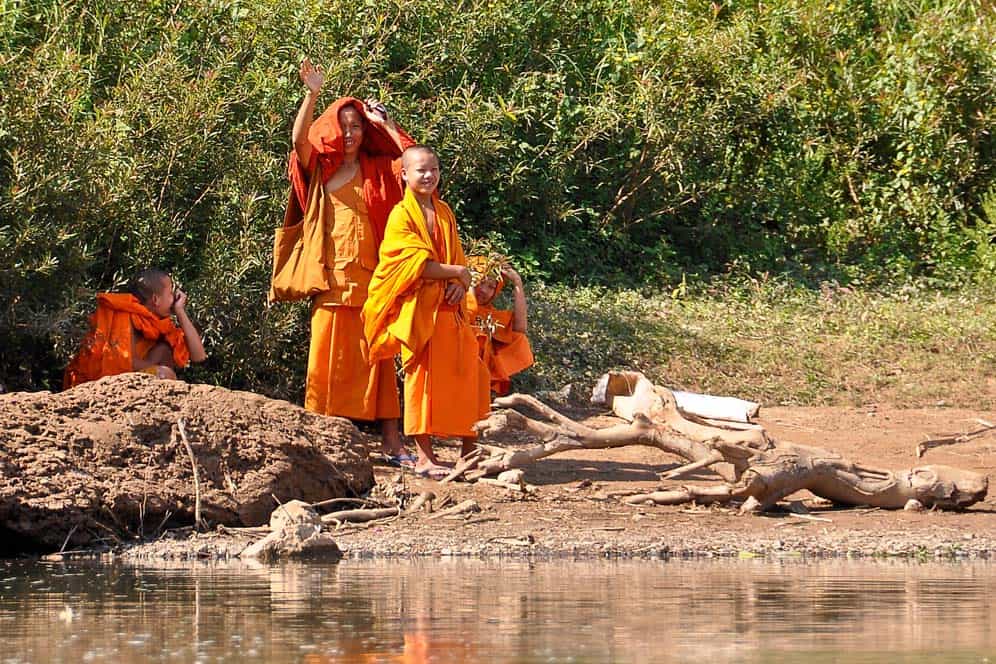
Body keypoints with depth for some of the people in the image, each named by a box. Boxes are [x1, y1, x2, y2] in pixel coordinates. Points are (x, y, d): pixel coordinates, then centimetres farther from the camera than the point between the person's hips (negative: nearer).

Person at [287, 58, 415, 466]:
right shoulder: (319, 169, 8)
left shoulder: (377, 170, 12)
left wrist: (384, 123, 3)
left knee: (376, 356, -1)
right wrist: (312, 95, -20)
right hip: (332, 275, -1)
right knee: (329, 356, -3)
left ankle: (390, 440, -2)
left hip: (371, 275, 1)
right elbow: (299, 138, -10)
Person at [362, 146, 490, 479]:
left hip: (449, 309, 6)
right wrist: (457, 272, -11)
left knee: (468, 373, 1)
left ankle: (469, 451, 10)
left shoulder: (445, 213, 15)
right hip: (418, 310, -6)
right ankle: (424, 457, -3)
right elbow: (416, 264, -15)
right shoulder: (402, 215, -5)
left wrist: (459, 285, -3)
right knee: (422, 378, -7)